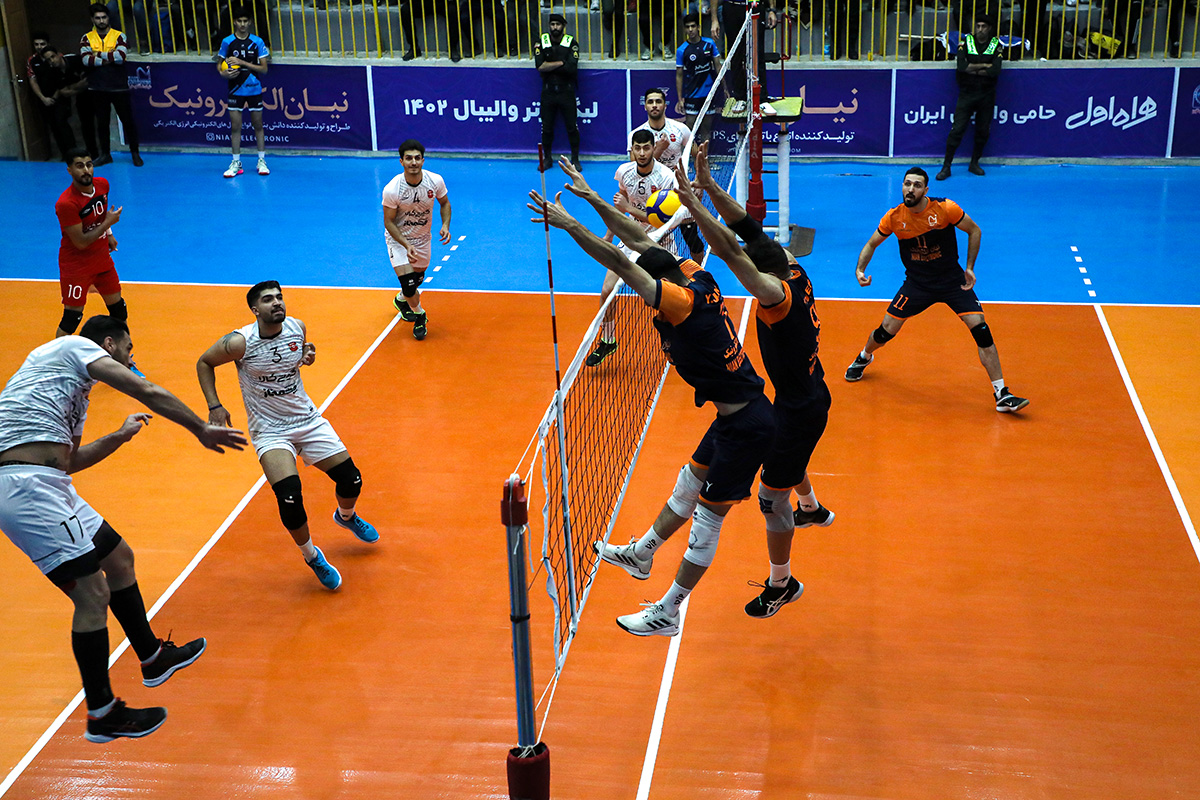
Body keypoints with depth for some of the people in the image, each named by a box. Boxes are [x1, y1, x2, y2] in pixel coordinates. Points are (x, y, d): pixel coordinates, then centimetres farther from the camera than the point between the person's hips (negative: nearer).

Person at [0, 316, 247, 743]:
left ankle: (153, 658, 38)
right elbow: (148, 392, -9)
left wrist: (120, 436, 41)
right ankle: (102, 715, 2)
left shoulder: (75, 389, 26)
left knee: (118, 558, 21)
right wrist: (202, 430, -2)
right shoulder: (73, 347, 0)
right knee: (92, 594, -9)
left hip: (47, 484, 11)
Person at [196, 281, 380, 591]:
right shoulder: (240, 342, -19)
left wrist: (307, 356, -5)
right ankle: (312, 557, 6)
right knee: (290, 499, -22)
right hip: (269, 431, -4)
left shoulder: (297, 328, -6)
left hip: (308, 419, 4)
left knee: (351, 480, 2)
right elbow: (204, 363, -2)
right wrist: (215, 406, -9)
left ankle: (346, 516, 41)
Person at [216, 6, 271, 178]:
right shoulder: (227, 42, 0)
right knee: (235, 126, 1)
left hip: (254, 89, 0)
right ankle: (236, 163, 10)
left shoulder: (257, 42, -3)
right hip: (235, 91, 0)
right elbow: (219, 64, 9)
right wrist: (224, 73, -14)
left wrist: (242, 62, -16)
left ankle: (262, 161, 18)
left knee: (258, 125, 7)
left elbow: (264, 68, -6)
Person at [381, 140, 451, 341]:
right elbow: (389, 221, -18)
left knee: (417, 280, 19)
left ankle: (401, 300, 54)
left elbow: (444, 203, 0)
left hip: (423, 238, 4)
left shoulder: (435, 181, -21)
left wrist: (445, 225, -18)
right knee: (408, 283, -14)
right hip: (397, 239, -4)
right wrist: (407, 245, -28)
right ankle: (419, 314, 17)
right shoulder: (391, 190, -29)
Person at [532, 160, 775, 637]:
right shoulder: (696, 278, 1)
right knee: (687, 487, 24)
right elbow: (640, 241, 8)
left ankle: (667, 614, 14)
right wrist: (590, 197, 7)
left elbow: (620, 263, -30)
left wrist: (568, 224, -27)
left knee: (707, 519, 2)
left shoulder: (683, 303, -24)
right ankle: (640, 555, 43)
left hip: (745, 427, -10)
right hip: (736, 416, 10)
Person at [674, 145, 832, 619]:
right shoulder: (794, 272, -6)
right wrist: (708, 185, -8)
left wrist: (692, 203, -39)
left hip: (799, 410, -10)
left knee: (772, 497, 4)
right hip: (812, 396, 10)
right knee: (786, 461, 38)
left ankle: (781, 584, 19)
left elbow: (728, 250, -41)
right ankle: (811, 509, 66)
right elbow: (748, 229, -3)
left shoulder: (778, 293, -30)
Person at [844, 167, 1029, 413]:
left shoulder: (945, 208, -18)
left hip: (952, 281, -2)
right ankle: (864, 358, 39)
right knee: (885, 331, 1)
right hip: (916, 283, 2)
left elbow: (974, 231, -2)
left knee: (981, 331, -14)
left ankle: (1002, 396, -7)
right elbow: (871, 244, 6)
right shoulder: (894, 217, -11)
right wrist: (860, 269, -9)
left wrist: (969, 268, -5)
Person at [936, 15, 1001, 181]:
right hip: (967, 94, -1)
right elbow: (961, 66, -16)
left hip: (987, 95, 1)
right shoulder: (966, 42, 0)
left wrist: (973, 70, -12)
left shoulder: (996, 45, 0)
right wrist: (984, 65, -12)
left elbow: (995, 71, -13)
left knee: (983, 131, 7)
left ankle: (974, 163, 23)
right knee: (957, 129, -6)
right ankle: (946, 167, 0)